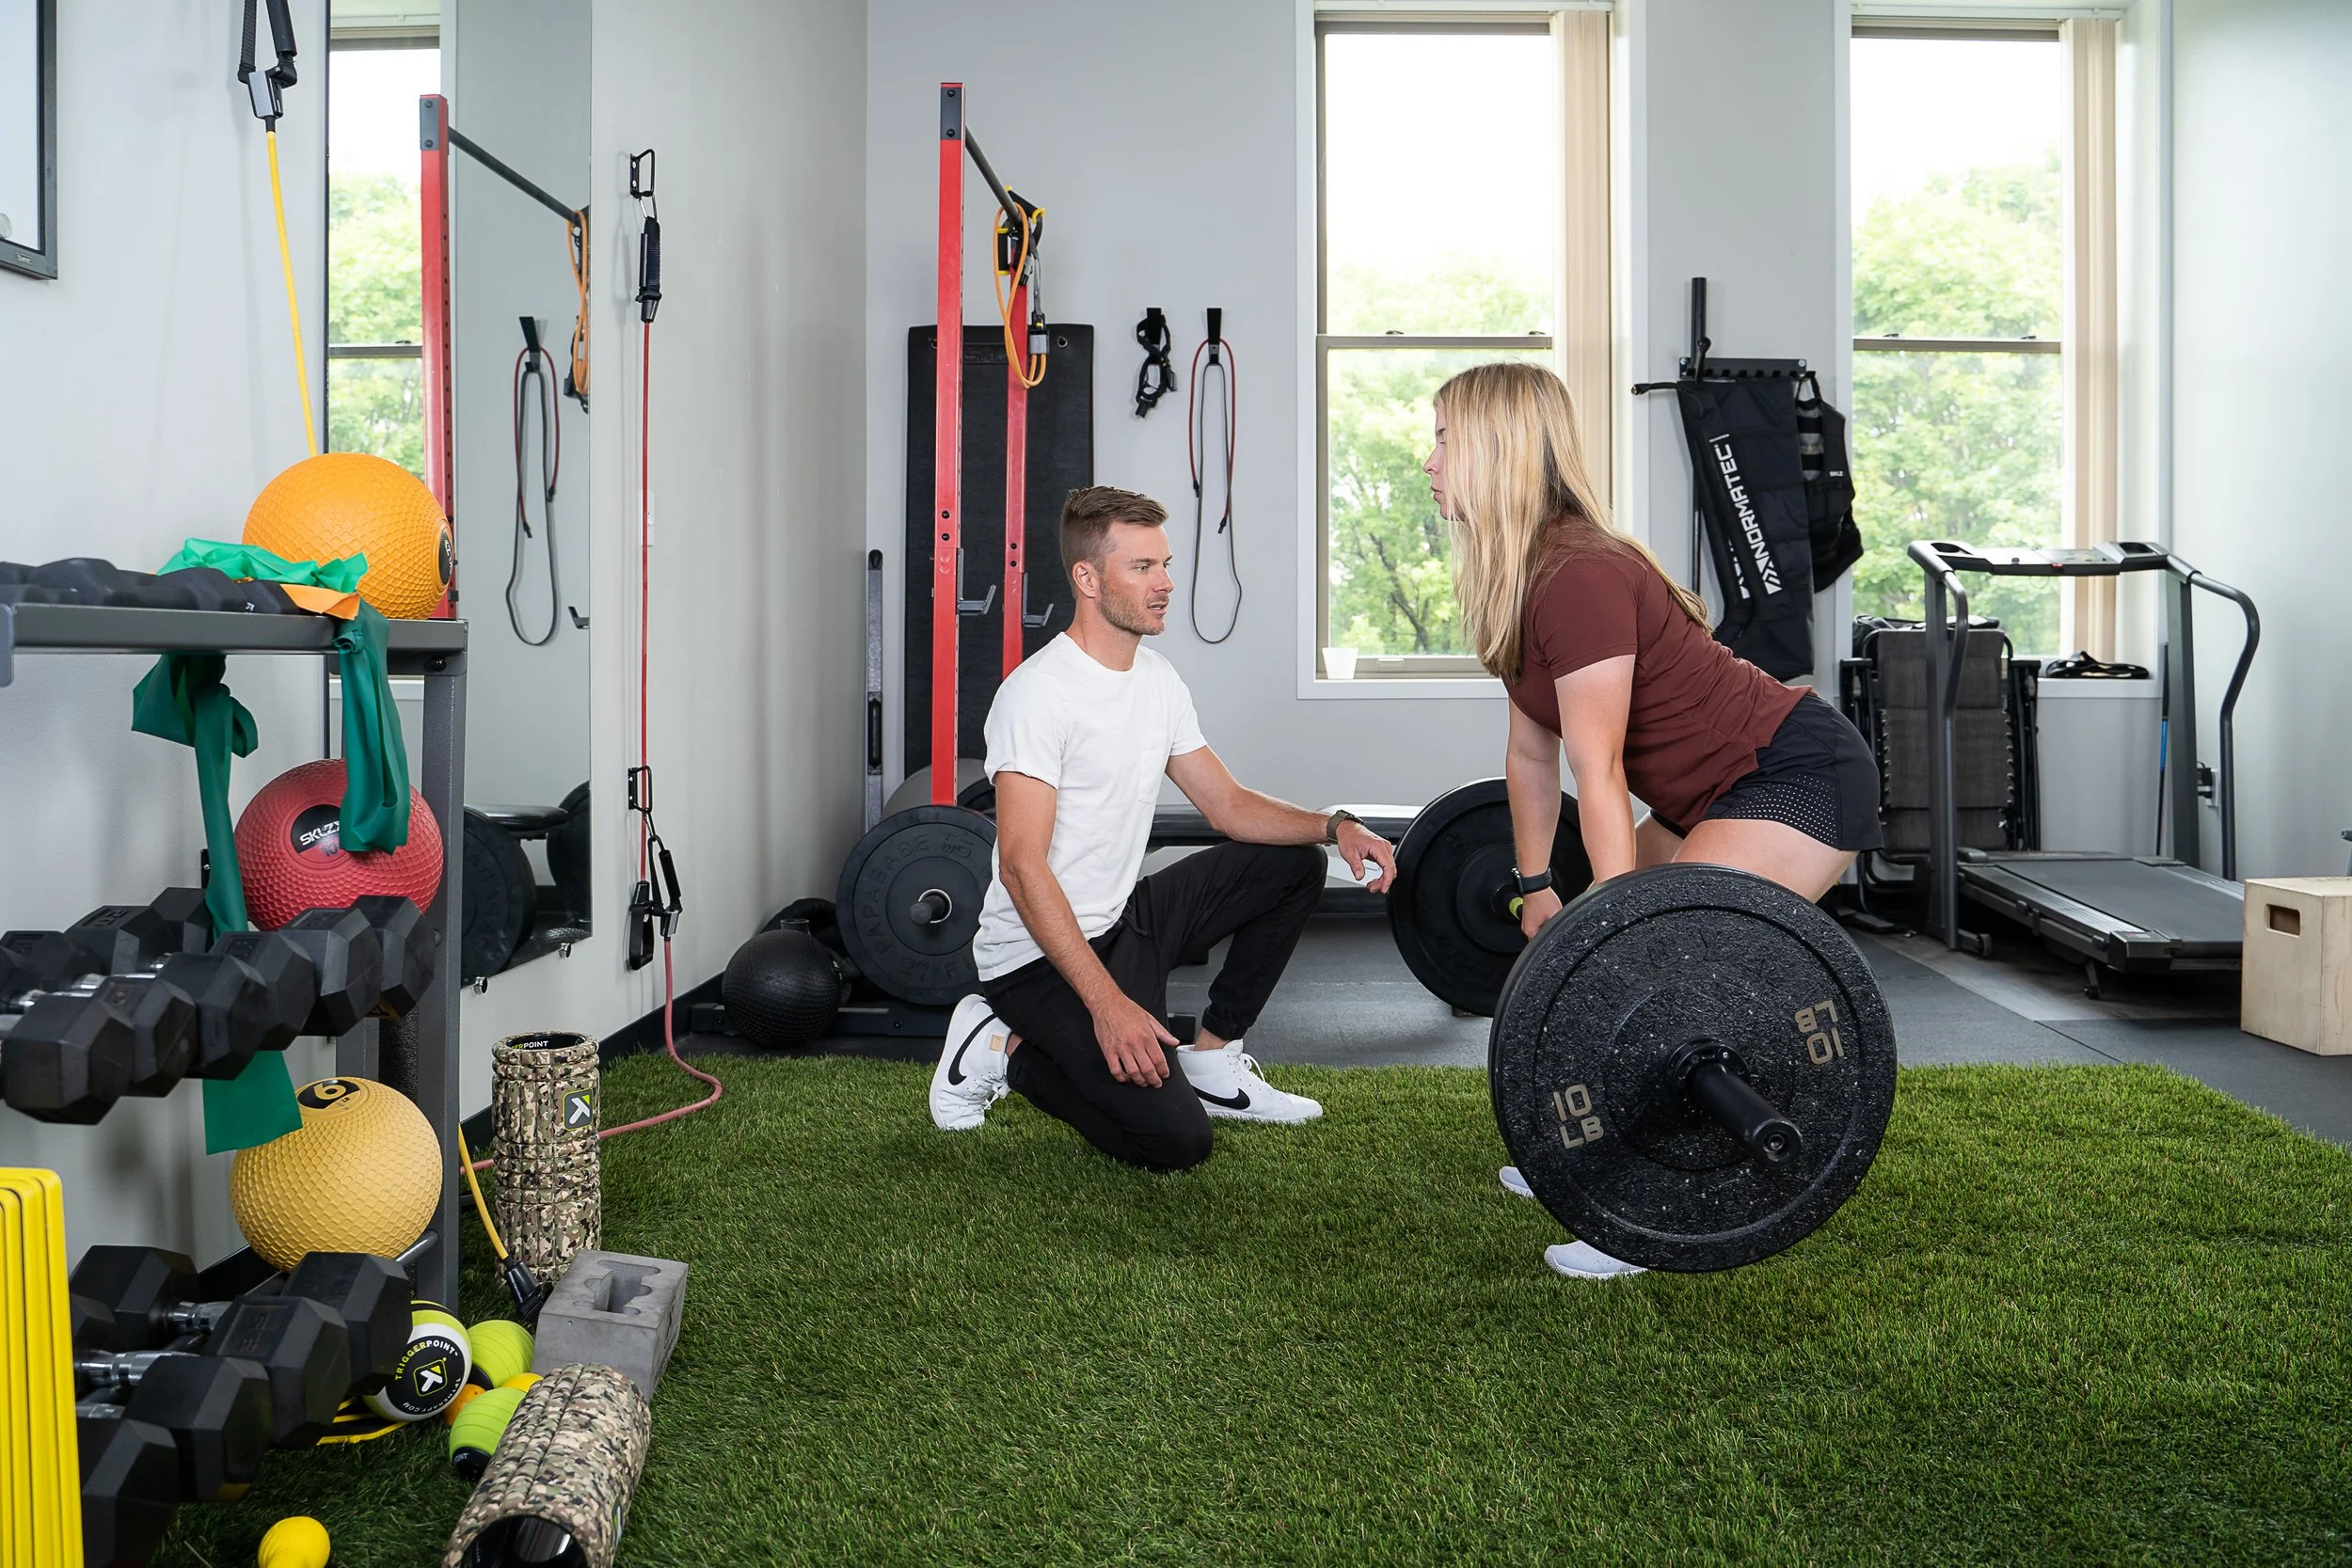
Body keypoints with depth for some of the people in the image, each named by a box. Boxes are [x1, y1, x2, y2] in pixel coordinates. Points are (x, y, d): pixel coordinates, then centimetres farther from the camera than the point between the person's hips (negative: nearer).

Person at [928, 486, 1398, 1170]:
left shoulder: (1158, 679, 8)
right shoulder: (1039, 692, -20)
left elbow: (1228, 805, 12)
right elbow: (1024, 868, -26)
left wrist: (1334, 825, -7)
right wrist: (1106, 1003, -32)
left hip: (1121, 920, 9)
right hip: (1038, 953, -9)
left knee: (1292, 863, 7)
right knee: (1173, 1139, -20)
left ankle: (1210, 1061, 11)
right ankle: (1001, 1049, 1)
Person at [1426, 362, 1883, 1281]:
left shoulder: (1579, 578, -25)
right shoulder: (1515, 584, 5)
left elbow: (1599, 775, -29)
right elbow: (1530, 748, 12)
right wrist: (1537, 883, 17)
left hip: (1802, 779, -10)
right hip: (1716, 791, 11)